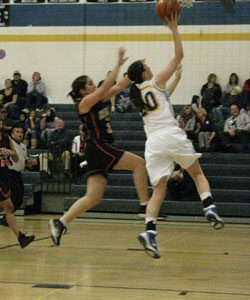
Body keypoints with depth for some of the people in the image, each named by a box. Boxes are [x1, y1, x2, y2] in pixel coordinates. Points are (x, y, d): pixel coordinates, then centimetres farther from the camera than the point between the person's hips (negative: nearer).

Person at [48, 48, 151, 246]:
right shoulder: (84, 103, -6)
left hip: (103, 150, 9)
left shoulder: (99, 101, 17)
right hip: (98, 148, -9)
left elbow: (118, 87, 19)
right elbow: (106, 87, -17)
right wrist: (118, 65, -14)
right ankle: (145, 205, -9)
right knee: (139, 163, -9)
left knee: (94, 197, 3)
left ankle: (60, 223, 2)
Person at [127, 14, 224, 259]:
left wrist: (176, 80, 45)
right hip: (171, 135, -4)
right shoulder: (155, 82, 3)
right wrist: (174, 28, 10)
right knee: (197, 174, 11)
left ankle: (149, 230, -19)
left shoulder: (138, 93, 19)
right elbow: (179, 55, 4)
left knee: (159, 189, 0)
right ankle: (210, 208, -13)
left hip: (153, 142, 4)